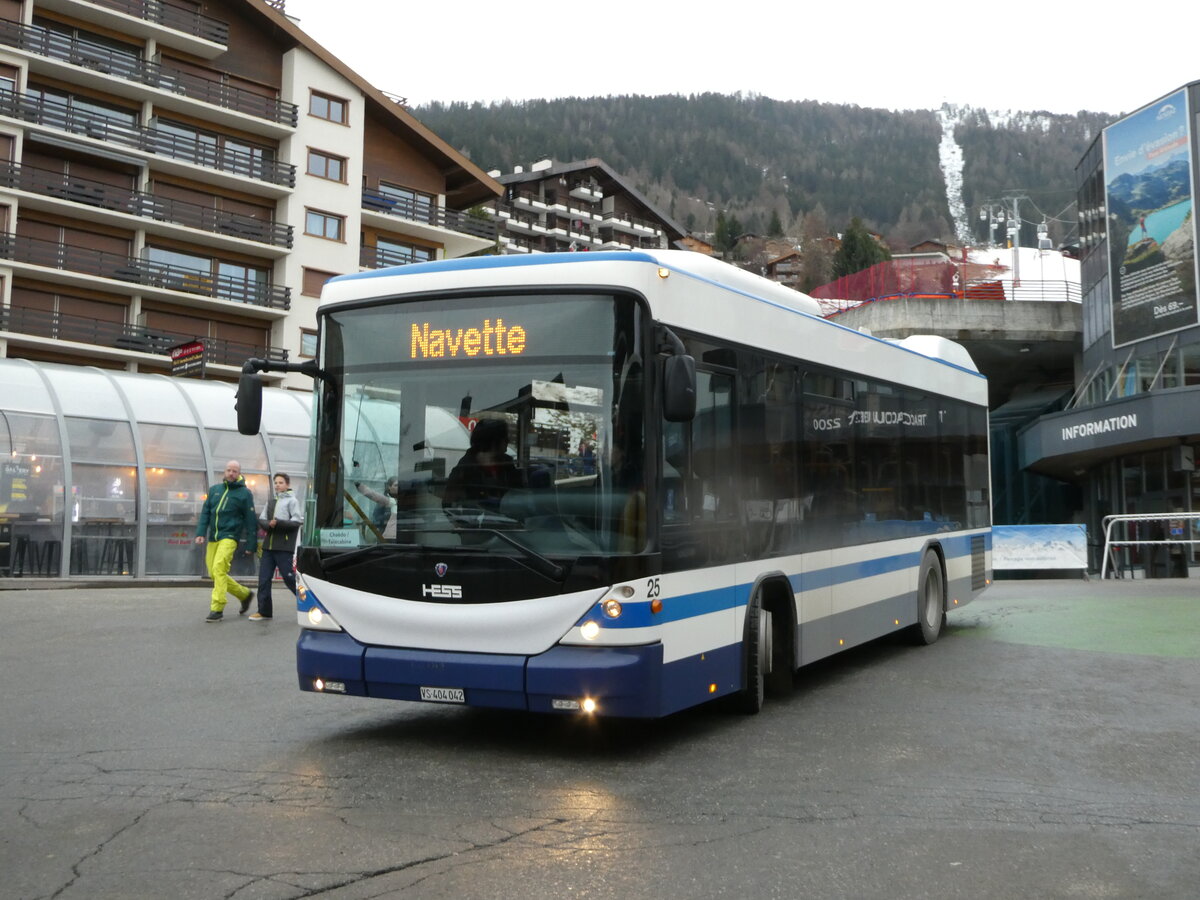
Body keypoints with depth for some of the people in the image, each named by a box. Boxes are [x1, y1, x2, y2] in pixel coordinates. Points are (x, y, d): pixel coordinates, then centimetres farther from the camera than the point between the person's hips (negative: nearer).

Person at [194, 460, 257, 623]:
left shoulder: (244, 493, 0)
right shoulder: (214, 489, 13)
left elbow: (251, 521, 0)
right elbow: (205, 512, 13)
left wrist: (250, 545, -4)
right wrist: (201, 533, -1)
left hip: (229, 537, -6)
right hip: (213, 537, 6)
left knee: (218, 568, -20)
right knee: (214, 573, 7)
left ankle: (217, 609, -17)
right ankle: (245, 594, 25)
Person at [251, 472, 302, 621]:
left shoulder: (292, 501, 0)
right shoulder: (271, 501, 18)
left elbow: (297, 521, -9)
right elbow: (261, 520, 12)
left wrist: (278, 523, -19)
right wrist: (268, 524, -10)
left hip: (284, 547, -6)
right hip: (268, 545, 6)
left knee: (289, 577, -3)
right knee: (264, 578, 2)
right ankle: (264, 611, 8)